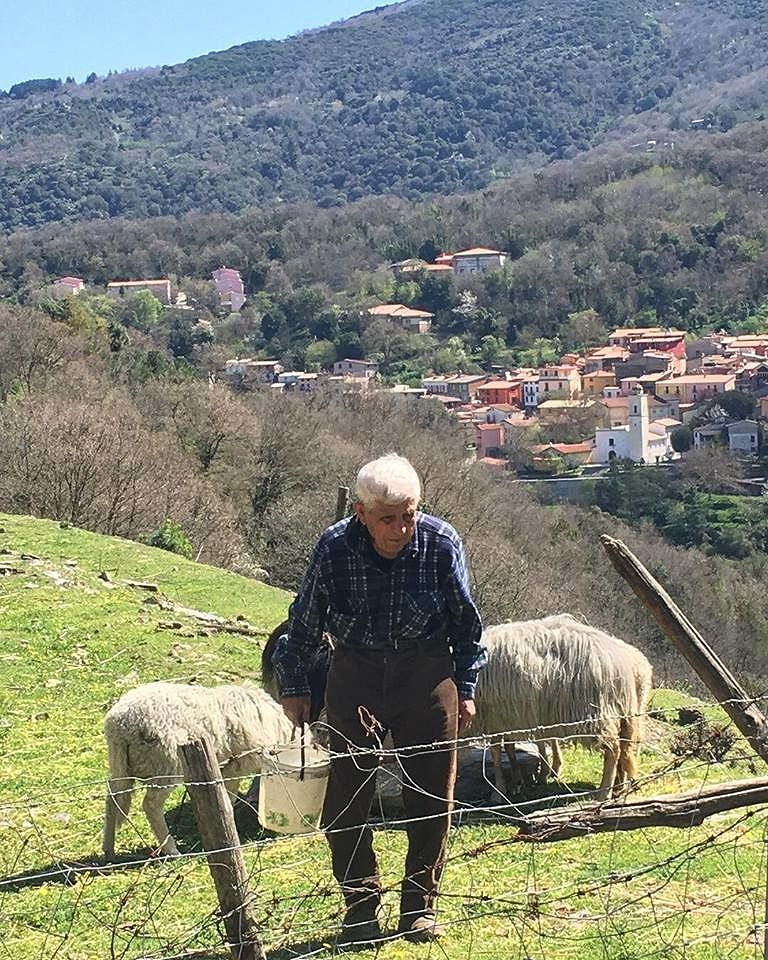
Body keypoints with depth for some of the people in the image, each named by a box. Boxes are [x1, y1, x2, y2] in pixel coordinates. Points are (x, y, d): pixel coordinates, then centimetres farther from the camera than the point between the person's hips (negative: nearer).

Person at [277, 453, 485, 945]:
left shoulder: (441, 542, -13)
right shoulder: (335, 547, -14)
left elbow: (466, 621, 2)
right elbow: (305, 621, 2)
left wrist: (466, 688, 5)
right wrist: (295, 687, 7)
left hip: (427, 674, 0)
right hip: (355, 675, 0)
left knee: (432, 797, 4)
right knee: (347, 797, -1)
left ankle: (421, 905, 19)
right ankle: (361, 906, 13)